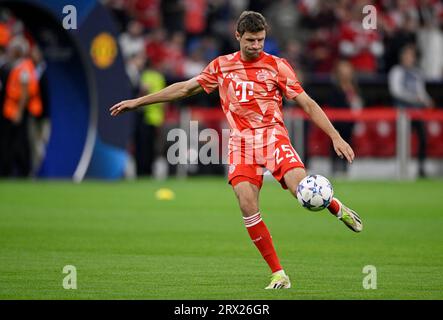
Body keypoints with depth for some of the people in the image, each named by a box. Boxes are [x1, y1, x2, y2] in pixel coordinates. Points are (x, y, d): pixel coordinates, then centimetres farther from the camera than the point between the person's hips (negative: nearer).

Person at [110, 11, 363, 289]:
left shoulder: (276, 66, 3)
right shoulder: (221, 66, 13)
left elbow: (307, 103, 2)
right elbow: (184, 88, 22)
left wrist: (336, 137, -6)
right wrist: (137, 102, 22)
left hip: (273, 135, -2)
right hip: (241, 141, 3)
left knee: (303, 188, -27)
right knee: (247, 203, -17)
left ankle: (337, 209, 8)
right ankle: (278, 274, -10)